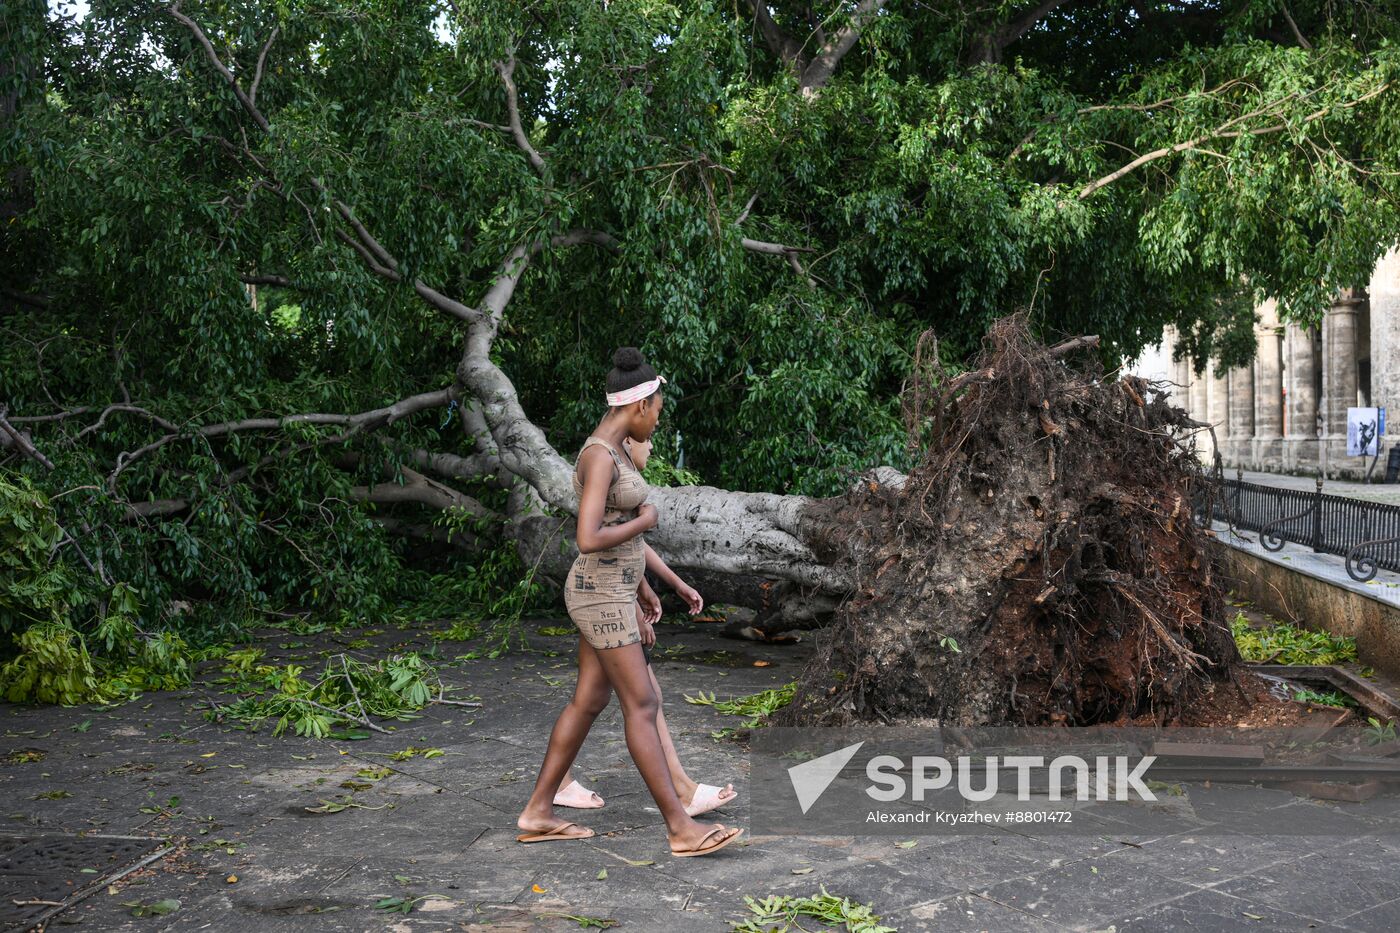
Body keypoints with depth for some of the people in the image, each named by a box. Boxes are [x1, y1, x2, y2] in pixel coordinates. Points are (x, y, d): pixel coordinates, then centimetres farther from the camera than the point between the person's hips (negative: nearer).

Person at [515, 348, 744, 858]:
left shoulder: (611, 451, 11)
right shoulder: (598, 457, -21)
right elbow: (588, 541, -29)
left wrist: (641, 588, 22)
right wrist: (647, 521, -13)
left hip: (610, 590, 10)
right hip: (600, 598, -10)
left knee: (588, 703, 13)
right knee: (643, 707, -7)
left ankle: (538, 813, 20)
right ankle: (681, 827, -3)